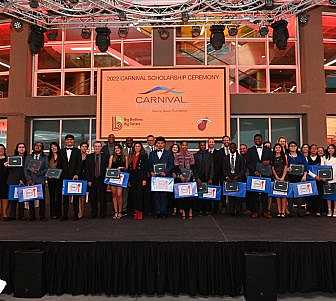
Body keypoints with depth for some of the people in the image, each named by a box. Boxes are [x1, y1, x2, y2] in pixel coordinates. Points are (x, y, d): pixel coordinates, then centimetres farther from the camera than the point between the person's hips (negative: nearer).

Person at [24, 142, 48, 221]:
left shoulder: (44, 157, 11)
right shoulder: (28, 157, 16)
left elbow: (46, 169, 4)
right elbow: (25, 168, 10)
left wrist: (39, 173, -12)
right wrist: (28, 178, -3)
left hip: (40, 180, -1)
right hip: (30, 181, 2)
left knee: (42, 198, -3)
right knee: (30, 198, 0)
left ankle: (42, 216, 3)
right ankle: (31, 216, 9)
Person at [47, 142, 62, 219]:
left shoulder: (61, 157, 1)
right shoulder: (49, 157, 11)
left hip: (58, 178, -3)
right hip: (50, 178, 3)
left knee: (58, 195, -3)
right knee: (51, 195, 6)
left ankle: (58, 213, 4)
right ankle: (52, 213, 12)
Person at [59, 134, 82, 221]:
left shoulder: (77, 151, 5)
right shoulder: (62, 151, 13)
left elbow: (79, 164, -1)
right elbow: (60, 164, 12)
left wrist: (76, 174, -11)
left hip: (74, 176, -2)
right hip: (64, 177, 2)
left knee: (75, 196, 1)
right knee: (65, 195, 5)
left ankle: (76, 214, 8)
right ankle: (64, 214, 12)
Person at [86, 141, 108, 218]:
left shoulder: (105, 157, 4)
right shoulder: (89, 157, 7)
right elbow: (87, 170, 3)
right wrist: (89, 180, -4)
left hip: (102, 180, -1)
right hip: (92, 180, 1)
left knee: (102, 197, 2)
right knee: (93, 198, 4)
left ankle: (103, 214, 14)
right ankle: (93, 213, 18)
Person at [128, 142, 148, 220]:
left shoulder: (144, 155, 0)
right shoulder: (132, 156, 16)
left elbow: (146, 168, -6)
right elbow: (130, 168, 16)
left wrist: (145, 179, -13)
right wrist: (129, 180, 12)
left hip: (140, 177, -5)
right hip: (133, 177, 5)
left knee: (140, 194, -6)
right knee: (133, 194, 4)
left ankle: (140, 213, -1)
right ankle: (135, 211, 12)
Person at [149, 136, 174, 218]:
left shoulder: (168, 154, 9)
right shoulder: (152, 154, 16)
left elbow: (171, 165, 1)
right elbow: (149, 165, 12)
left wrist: (165, 172, -13)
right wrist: (151, 172, -6)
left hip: (165, 177, -2)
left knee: (164, 195, -2)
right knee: (156, 195, 1)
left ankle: (164, 212, 5)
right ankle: (157, 212, 8)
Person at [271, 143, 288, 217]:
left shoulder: (284, 156, 8)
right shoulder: (272, 157, 10)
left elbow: (286, 167, 3)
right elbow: (272, 168, 7)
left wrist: (283, 177, -7)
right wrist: (277, 177, -4)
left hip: (283, 177, -1)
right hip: (275, 177, 1)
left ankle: (283, 211, -3)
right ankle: (279, 211, 2)